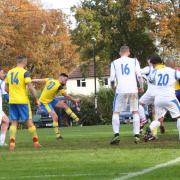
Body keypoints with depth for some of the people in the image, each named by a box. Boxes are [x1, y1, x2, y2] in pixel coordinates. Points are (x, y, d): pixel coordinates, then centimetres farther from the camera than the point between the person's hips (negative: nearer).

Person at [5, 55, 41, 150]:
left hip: (12, 101, 5)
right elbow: (30, 87, -15)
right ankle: (35, 142, 9)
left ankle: (12, 142, -8)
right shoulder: (25, 72, -9)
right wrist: (36, 99, -7)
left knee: (14, 122, 7)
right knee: (29, 121, 4)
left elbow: (6, 88, 13)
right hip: (23, 101, -4)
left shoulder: (9, 72, 9)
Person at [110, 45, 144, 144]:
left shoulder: (114, 63, 7)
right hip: (133, 89, 1)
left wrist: (113, 87, 21)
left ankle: (116, 135, -11)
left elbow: (112, 79, 2)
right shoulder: (134, 61, 8)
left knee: (116, 112, 6)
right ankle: (137, 135, 6)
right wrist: (141, 87, 14)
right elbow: (139, 75, -1)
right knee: (135, 112, 14)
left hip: (121, 90, -1)